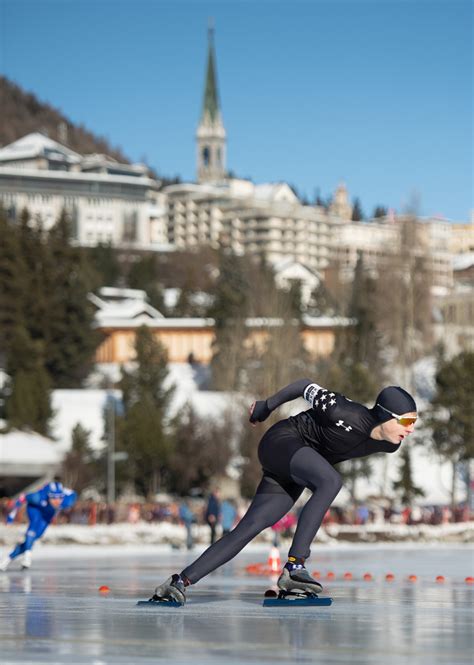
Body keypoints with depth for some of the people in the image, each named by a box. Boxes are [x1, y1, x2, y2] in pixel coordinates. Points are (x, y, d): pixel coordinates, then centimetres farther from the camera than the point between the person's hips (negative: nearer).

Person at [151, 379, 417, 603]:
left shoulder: (391, 444, -7)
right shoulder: (346, 415, -29)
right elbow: (306, 385, -12)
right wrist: (267, 406, 4)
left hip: (293, 478, 8)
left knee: (248, 530, -4)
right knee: (331, 481, -35)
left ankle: (180, 581, -4)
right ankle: (294, 567, -39)